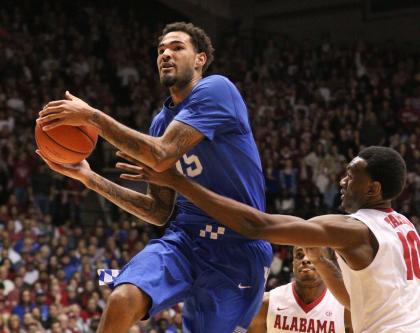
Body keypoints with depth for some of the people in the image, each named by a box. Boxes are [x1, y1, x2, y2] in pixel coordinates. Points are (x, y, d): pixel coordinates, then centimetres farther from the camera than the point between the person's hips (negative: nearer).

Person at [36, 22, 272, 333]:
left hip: (238, 245, -5)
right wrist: (88, 177, 7)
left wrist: (93, 116, -19)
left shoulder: (215, 89, -9)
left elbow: (162, 156, -23)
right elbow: (159, 211, 14)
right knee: (122, 301, -22)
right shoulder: (162, 121, 14)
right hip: (186, 236, 5)